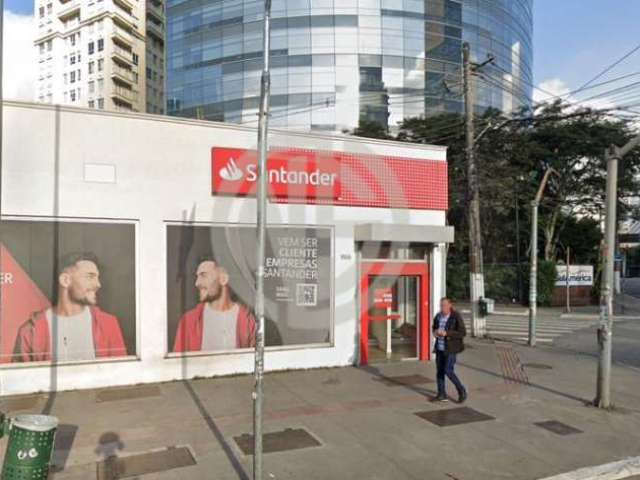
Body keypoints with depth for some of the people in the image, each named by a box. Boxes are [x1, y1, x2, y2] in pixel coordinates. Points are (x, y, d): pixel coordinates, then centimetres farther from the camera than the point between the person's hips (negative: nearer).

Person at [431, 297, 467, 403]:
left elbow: (462, 333, -18)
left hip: (451, 348, -6)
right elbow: (435, 328, 19)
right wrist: (435, 332, -6)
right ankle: (442, 395, 17)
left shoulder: (456, 317, -16)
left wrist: (446, 333, -26)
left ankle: (462, 391, 12)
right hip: (440, 347, 6)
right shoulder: (438, 316, 2)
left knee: (448, 371, -10)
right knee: (440, 370, 7)